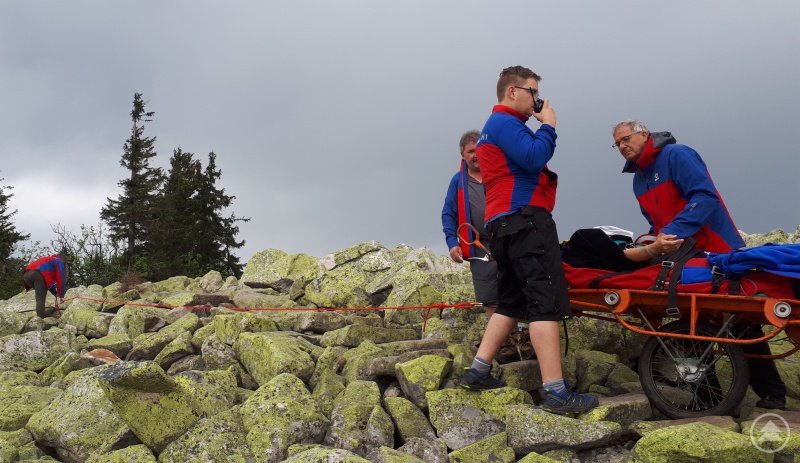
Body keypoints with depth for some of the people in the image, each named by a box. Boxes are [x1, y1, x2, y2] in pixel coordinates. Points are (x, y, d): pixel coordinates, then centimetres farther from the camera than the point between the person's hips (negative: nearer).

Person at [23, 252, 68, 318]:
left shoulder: (48, 260, 42)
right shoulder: (59, 262, 21)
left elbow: (49, 280, 45)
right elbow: (60, 279, 12)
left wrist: (55, 293, 44)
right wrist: (61, 295, 16)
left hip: (26, 274, 7)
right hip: (38, 274, -7)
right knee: (40, 299, -13)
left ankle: (41, 315, 13)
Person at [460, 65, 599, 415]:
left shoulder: (495, 126, 27)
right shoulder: (505, 122, -6)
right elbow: (534, 158, -19)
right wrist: (548, 125, -6)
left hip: (502, 224, 11)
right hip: (525, 218, -11)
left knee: (512, 301, 16)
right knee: (546, 302, -14)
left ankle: (478, 371, 15)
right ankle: (555, 391, -18)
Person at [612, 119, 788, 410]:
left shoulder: (677, 155, -11)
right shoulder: (638, 180, 15)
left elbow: (704, 198, -23)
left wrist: (672, 233, -30)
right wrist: (655, 245, -1)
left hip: (717, 252, -8)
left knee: (741, 322, -2)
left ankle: (771, 393, 8)